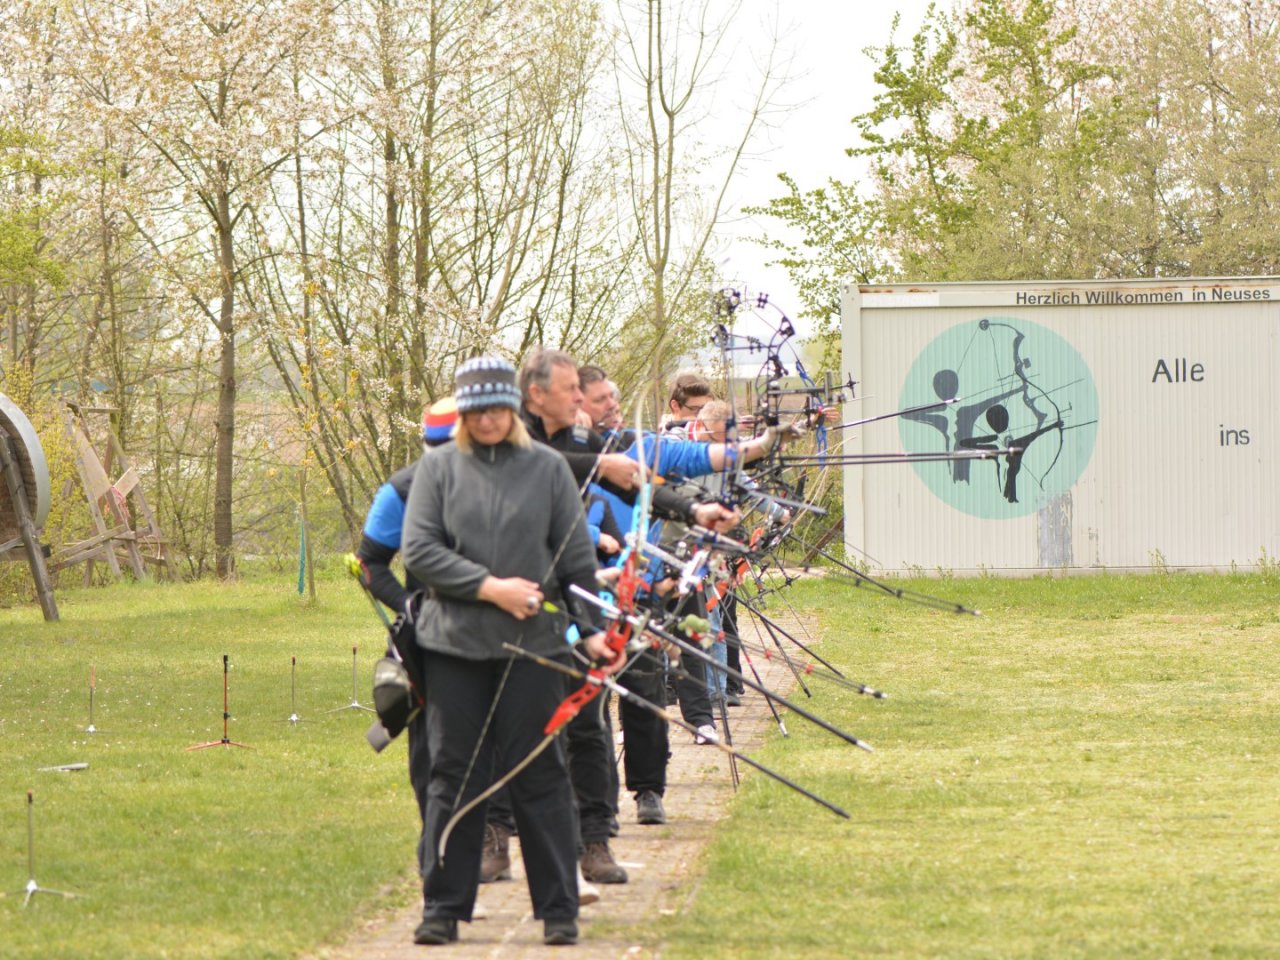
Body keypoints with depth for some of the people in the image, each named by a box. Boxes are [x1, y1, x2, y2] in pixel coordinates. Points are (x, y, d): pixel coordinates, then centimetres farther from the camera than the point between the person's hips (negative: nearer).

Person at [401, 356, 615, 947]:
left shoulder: (547, 468, 6)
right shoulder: (439, 468, 5)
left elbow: (578, 558, 8)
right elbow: (418, 550, -2)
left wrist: (591, 628, 1)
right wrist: (489, 587, -10)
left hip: (532, 643, 0)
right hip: (454, 645, 1)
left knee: (539, 775, 1)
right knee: (453, 776, 4)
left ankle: (558, 911, 8)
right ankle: (443, 908, 12)